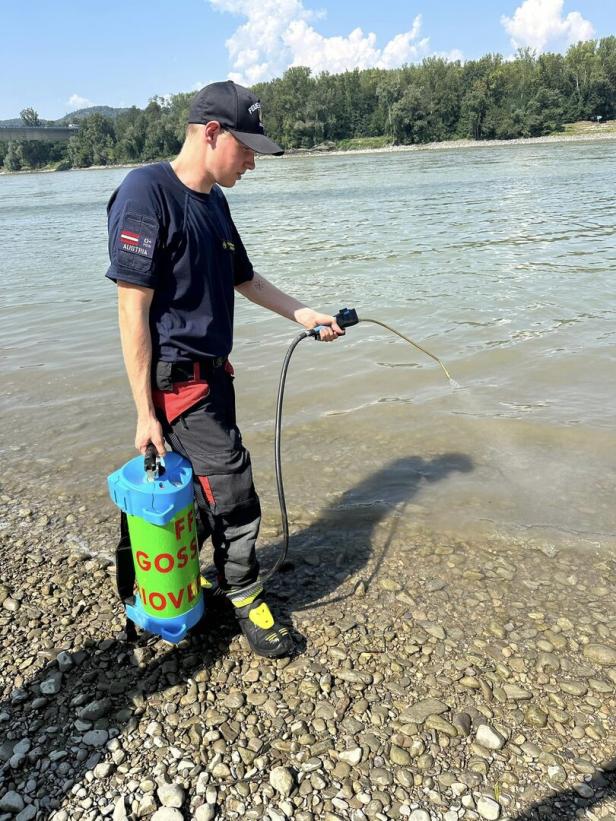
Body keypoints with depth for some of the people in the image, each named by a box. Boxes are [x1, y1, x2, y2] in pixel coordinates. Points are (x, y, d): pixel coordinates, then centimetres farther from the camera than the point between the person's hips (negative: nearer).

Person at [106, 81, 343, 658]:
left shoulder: (213, 200, 11)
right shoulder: (146, 193, -17)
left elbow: (244, 279, 23)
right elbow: (133, 310, -19)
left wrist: (303, 314, 16)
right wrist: (145, 411, -18)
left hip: (212, 372, 9)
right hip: (176, 378, -8)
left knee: (205, 487, 16)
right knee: (232, 490, -2)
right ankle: (244, 595, 20)